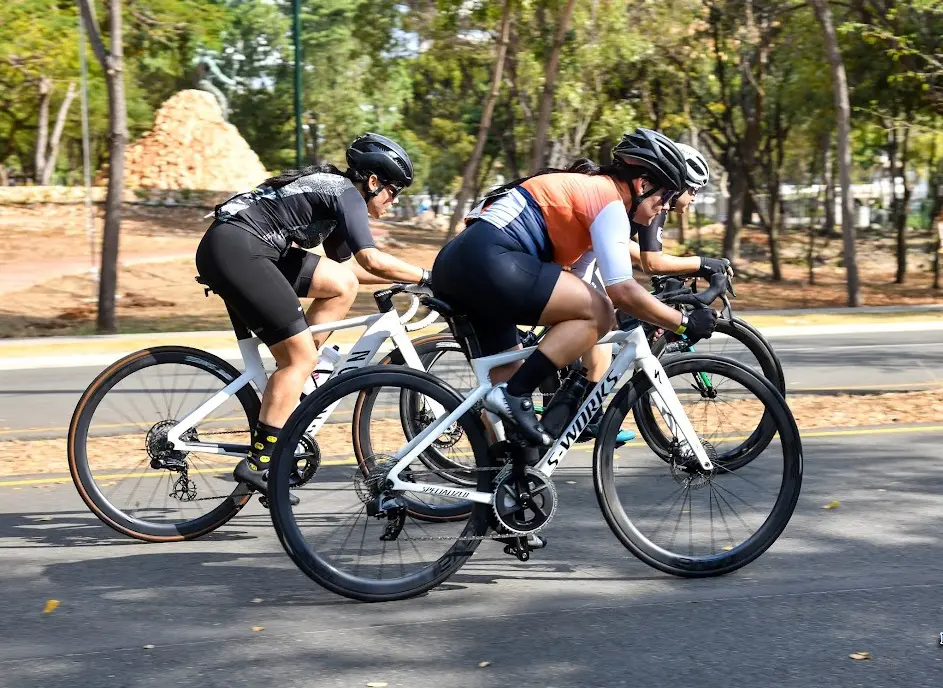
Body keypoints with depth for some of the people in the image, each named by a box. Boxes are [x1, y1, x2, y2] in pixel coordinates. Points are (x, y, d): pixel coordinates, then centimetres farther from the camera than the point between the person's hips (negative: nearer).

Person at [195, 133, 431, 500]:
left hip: (251, 250, 10)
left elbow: (344, 268, 29)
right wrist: (427, 276, -8)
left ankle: (292, 379, 11)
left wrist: (406, 277, 26)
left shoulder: (333, 191, 22)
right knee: (301, 357, -7)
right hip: (234, 248, -10)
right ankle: (258, 464, -6)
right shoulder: (347, 193, -6)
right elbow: (371, 260, -18)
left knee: (342, 285, 8)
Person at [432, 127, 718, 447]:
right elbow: (622, 291, -10)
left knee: (510, 374, 19)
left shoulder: (587, 188, 26)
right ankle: (515, 395, -10)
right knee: (598, 313, -9)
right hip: (487, 262, -11)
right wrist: (684, 323, 1)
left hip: (453, 265, 11)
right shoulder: (608, 199, -3)